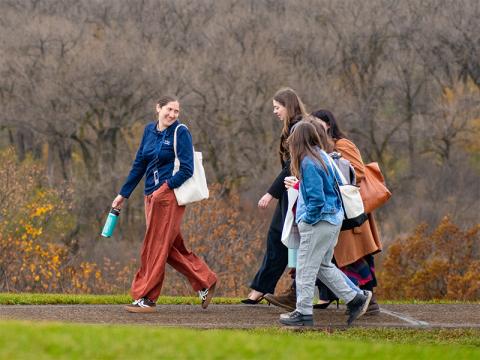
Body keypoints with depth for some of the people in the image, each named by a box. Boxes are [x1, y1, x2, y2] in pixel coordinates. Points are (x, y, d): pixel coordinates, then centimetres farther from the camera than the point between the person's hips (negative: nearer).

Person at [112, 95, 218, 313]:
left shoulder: (180, 133, -7)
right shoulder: (150, 130, 12)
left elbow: (187, 170, -12)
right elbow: (139, 165, 18)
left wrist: (165, 188, -20)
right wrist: (123, 194, 17)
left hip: (171, 195, -7)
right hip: (152, 196, 7)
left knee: (156, 246, -5)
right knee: (172, 248, 10)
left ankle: (146, 299, -1)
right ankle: (205, 283, 22)